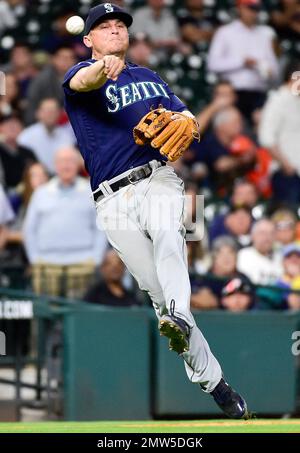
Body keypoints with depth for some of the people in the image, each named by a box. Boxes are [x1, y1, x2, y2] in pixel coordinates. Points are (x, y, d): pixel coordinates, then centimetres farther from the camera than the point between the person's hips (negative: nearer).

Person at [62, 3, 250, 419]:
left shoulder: (149, 77, 23)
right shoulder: (81, 75, 9)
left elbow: (187, 118, 21)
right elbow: (82, 82, -16)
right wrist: (100, 70, -42)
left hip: (156, 178, 2)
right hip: (112, 198, -1)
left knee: (167, 233, -34)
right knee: (157, 290, -7)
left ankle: (178, 320, -56)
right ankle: (212, 381, -3)